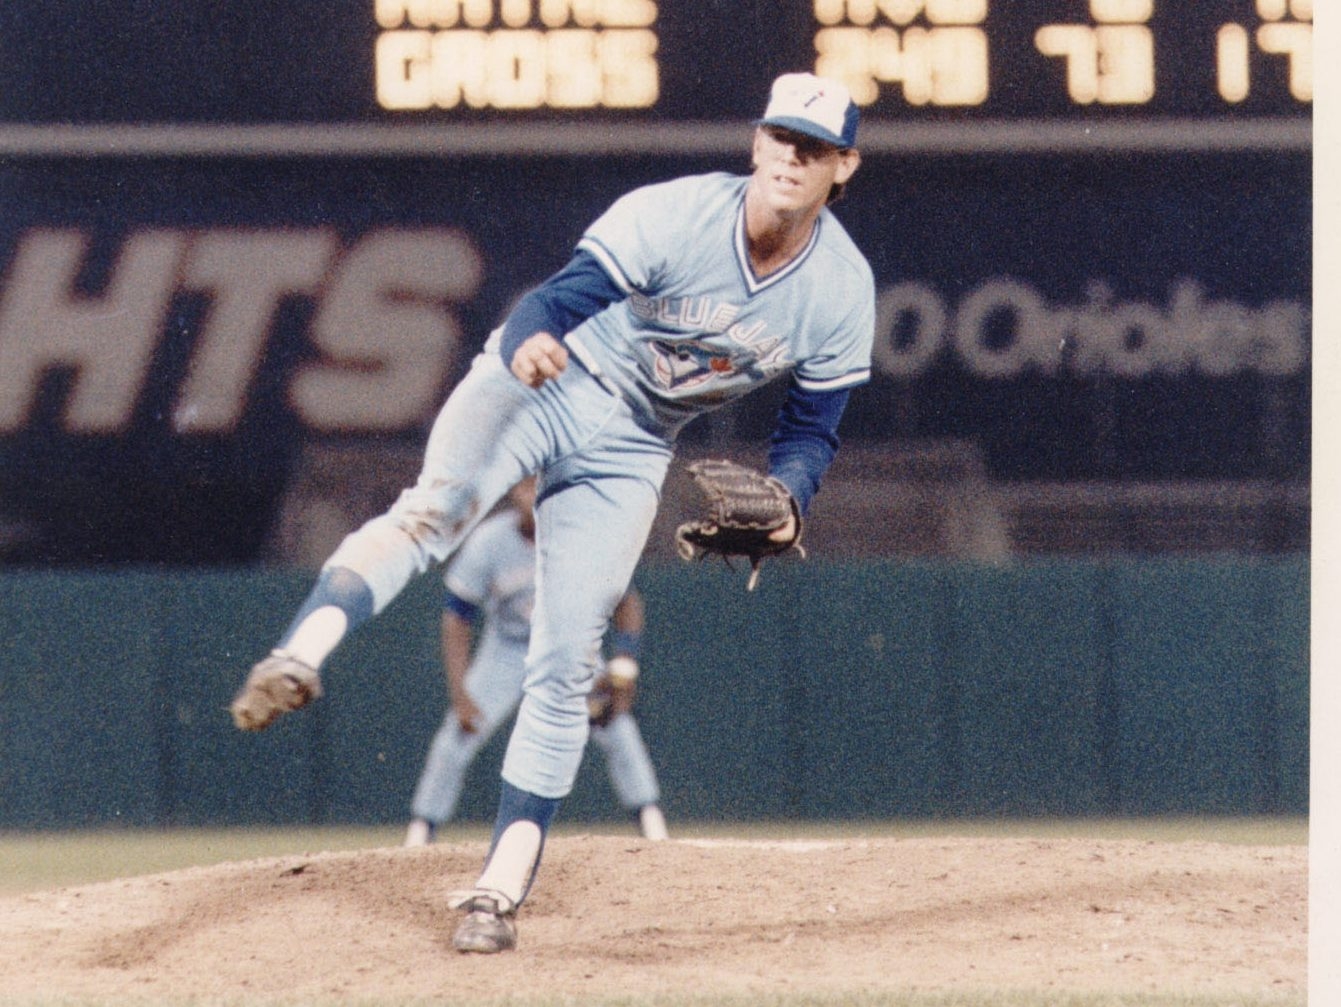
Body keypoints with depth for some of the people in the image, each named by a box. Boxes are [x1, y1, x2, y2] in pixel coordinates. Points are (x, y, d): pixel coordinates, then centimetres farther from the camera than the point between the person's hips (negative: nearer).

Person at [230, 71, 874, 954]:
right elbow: (571, 293, -31)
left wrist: (784, 500, -18)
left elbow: (813, 426, 3)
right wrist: (529, 339, -54)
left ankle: (501, 891, 2)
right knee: (436, 510, -34)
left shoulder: (843, 289, -9)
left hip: (629, 451, 3)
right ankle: (298, 658, -54)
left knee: (567, 666, -3)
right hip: (541, 384, -3)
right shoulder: (678, 215, -21)